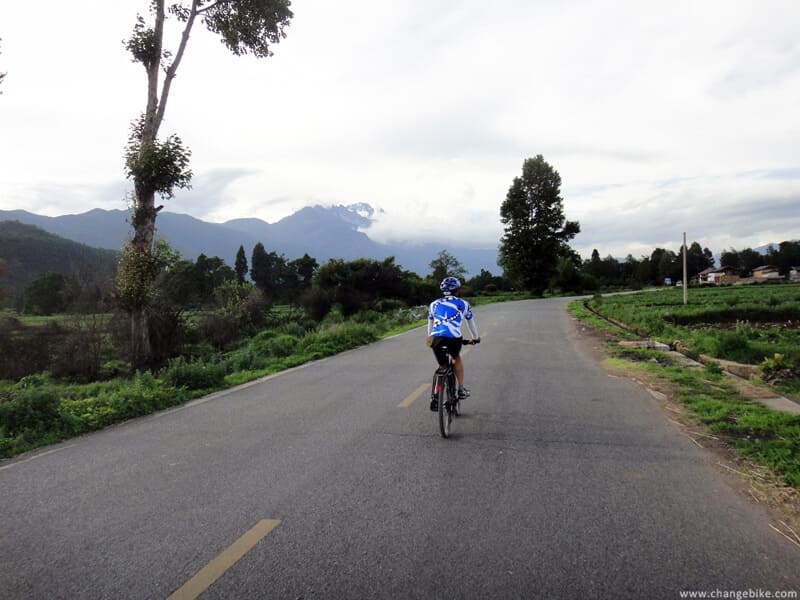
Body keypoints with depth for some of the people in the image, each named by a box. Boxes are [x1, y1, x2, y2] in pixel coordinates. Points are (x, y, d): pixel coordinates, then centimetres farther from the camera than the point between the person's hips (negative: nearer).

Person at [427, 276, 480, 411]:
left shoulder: (434, 304, 24)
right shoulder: (463, 304, 20)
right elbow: (471, 323, 32)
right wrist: (475, 338, 48)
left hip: (435, 338, 2)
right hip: (453, 338, -2)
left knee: (442, 367, 22)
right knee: (457, 358, 30)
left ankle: (435, 397, 15)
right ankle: (461, 390, 26)